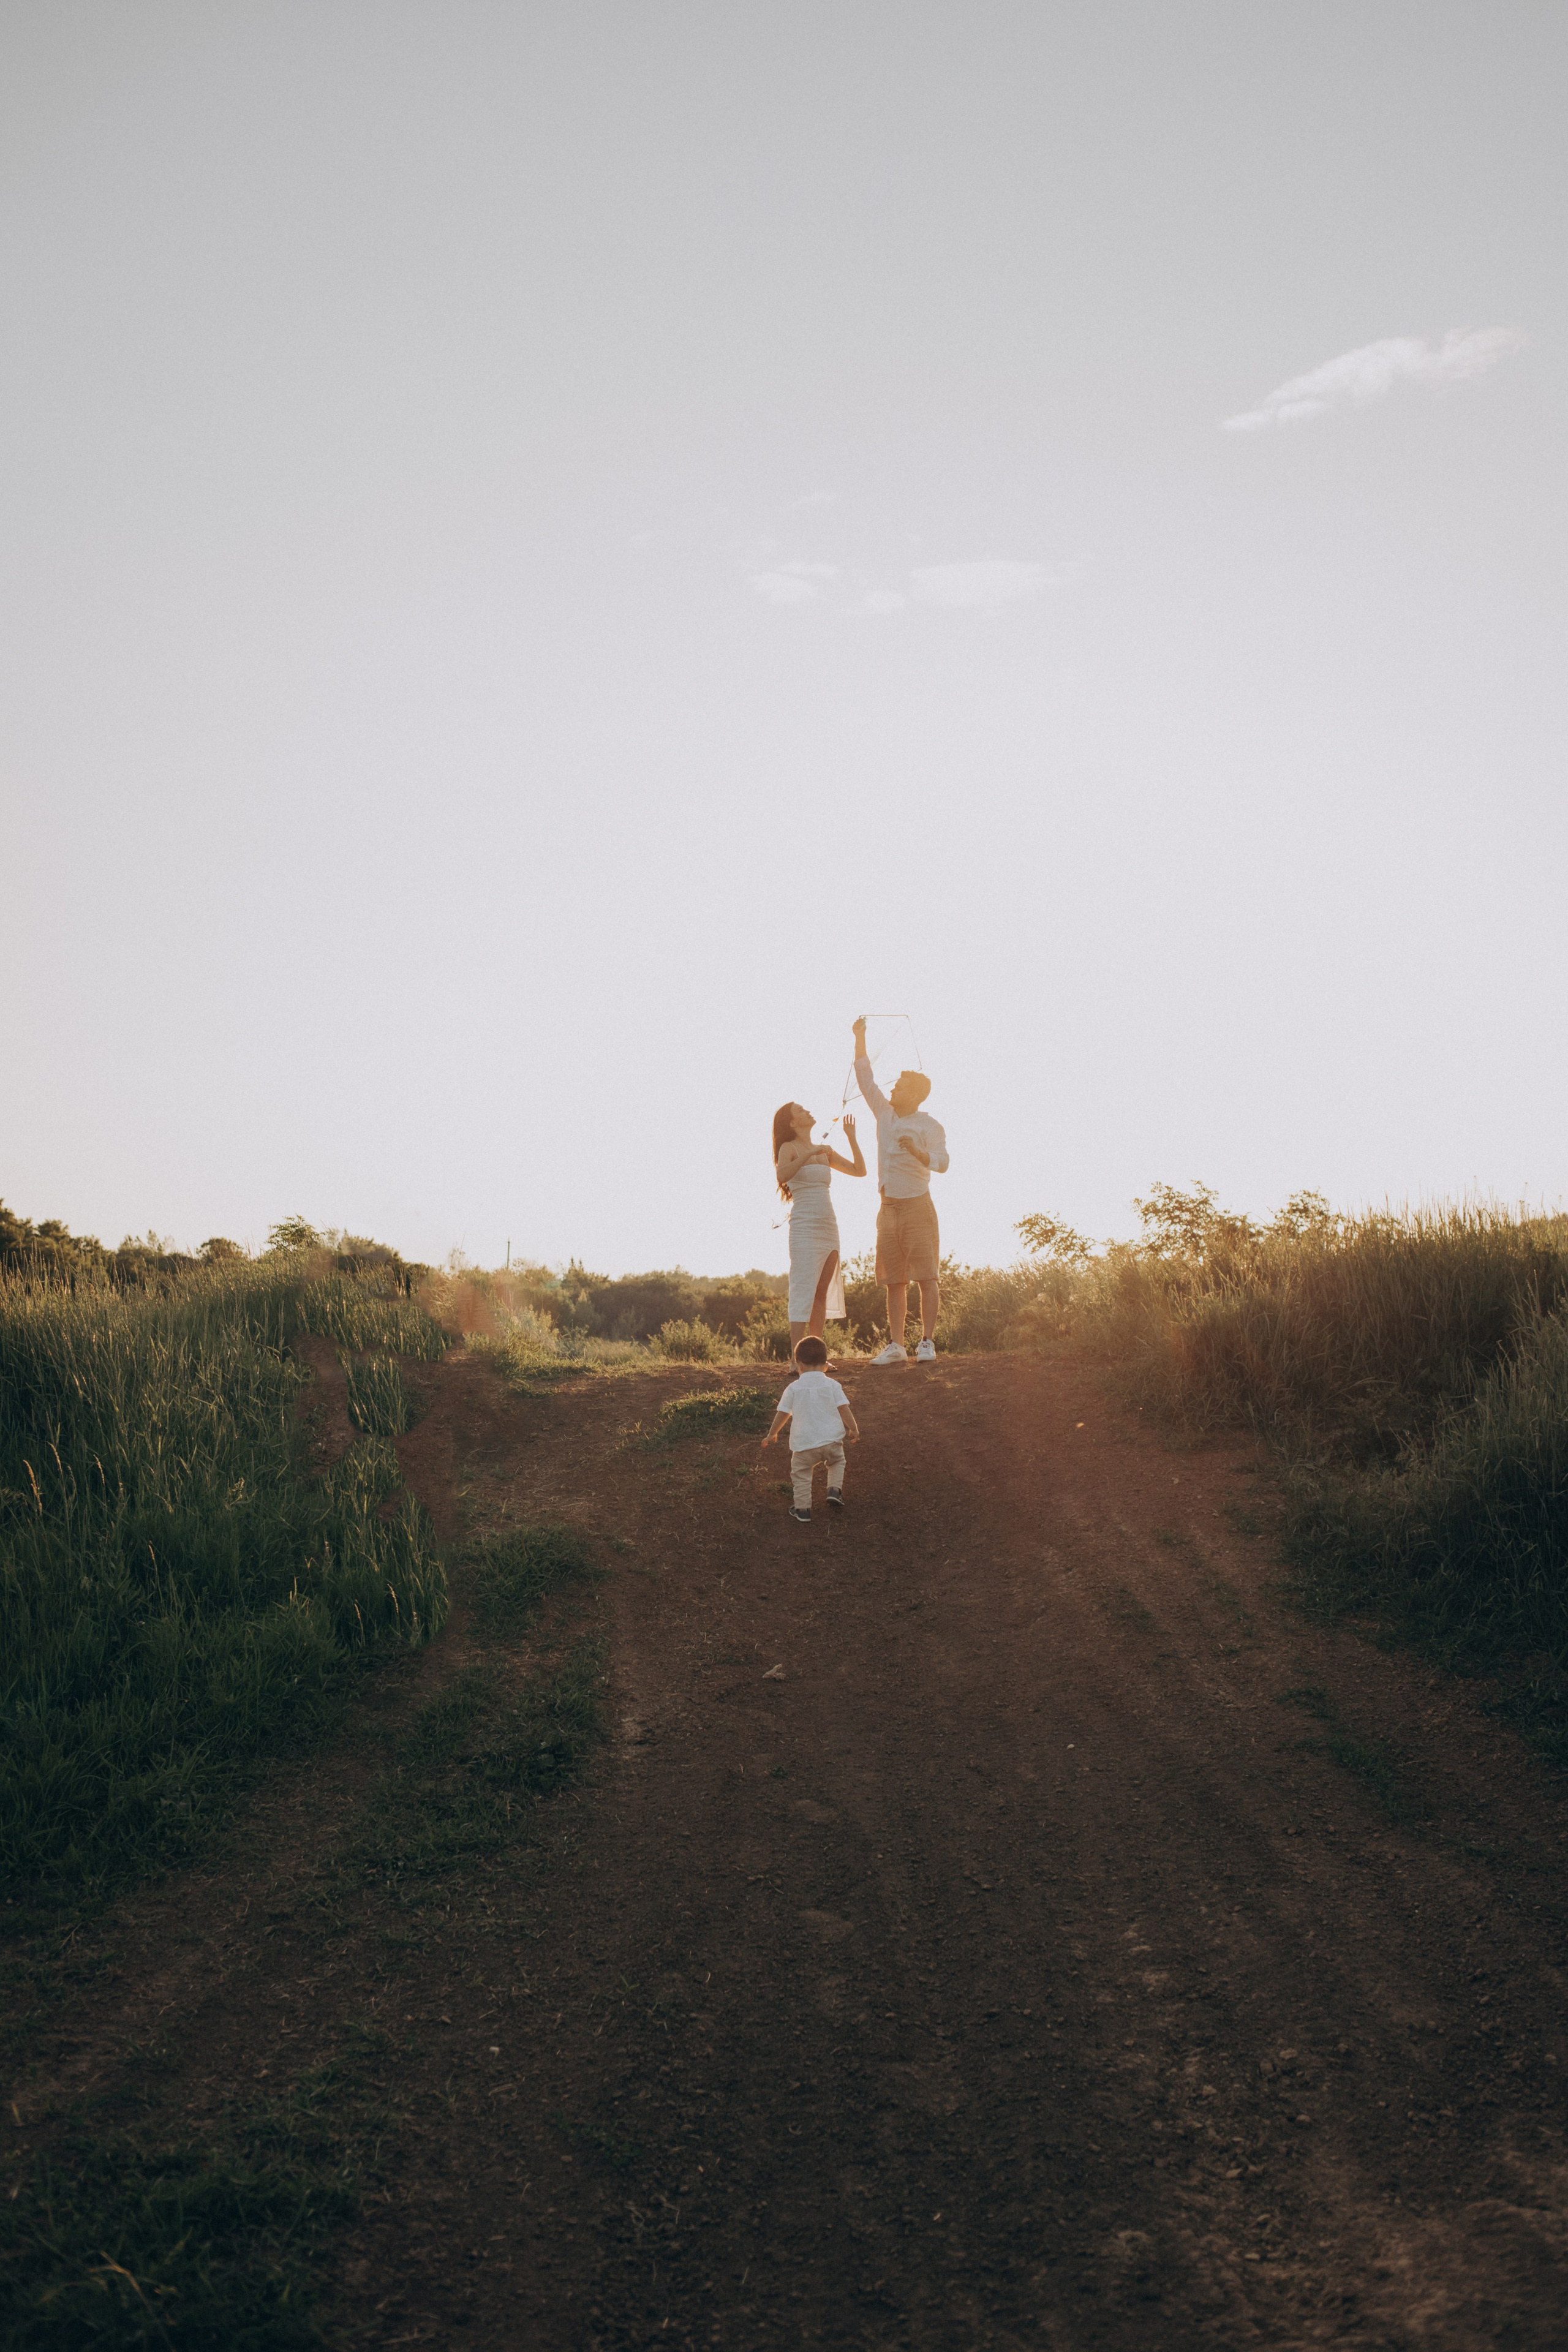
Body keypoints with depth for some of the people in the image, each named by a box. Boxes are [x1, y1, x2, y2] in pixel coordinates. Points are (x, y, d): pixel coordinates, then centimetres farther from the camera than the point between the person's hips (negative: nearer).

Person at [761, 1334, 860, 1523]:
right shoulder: (832, 1385, 2)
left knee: (800, 1474, 13)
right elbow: (844, 1409, 0)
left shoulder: (793, 1388, 1)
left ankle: (803, 1510, 12)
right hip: (832, 1440, 1)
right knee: (837, 1462, 29)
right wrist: (853, 1429, 14)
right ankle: (835, 1490, 10)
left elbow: (783, 1414, 7)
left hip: (804, 1443, -1)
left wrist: (772, 1434, 20)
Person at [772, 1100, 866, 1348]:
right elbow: (782, 1175, -22)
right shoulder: (789, 1148, -2)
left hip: (828, 1227, 7)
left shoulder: (824, 1152, 17)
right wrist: (810, 1154, -24)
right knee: (803, 1291, -11)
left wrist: (851, 1137, 12)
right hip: (804, 1226, -7)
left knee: (822, 1293, 4)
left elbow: (860, 1170, 16)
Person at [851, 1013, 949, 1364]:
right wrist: (860, 1037, 11)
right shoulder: (885, 1113, 13)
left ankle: (927, 1342, -6)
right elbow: (865, 1077, 16)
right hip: (888, 1207, 6)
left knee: (926, 1277, -7)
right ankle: (895, 1346, 6)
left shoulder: (929, 1126, -3)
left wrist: (918, 1152, -32)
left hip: (917, 1206, -6)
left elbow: (942, 1163, -14)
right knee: (894, 1281, 5)